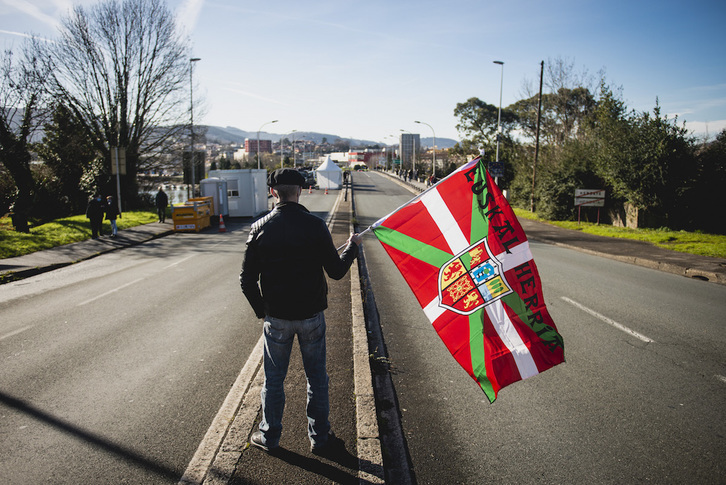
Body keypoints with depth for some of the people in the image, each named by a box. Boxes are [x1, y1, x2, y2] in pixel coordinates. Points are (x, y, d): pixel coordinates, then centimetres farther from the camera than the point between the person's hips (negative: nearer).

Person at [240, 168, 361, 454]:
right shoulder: (315, 226, -10)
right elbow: (336, 272, -6)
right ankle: (319, 438, 25)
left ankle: (269, 436, 30)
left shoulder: (260, 229, -7)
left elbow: (247, 280, -6)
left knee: (273, 379, 16)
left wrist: (261, 310, 9)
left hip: (276, 318, 1)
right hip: (312, 316, 0)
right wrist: (352, 247, 11)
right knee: (316, 378, 14)